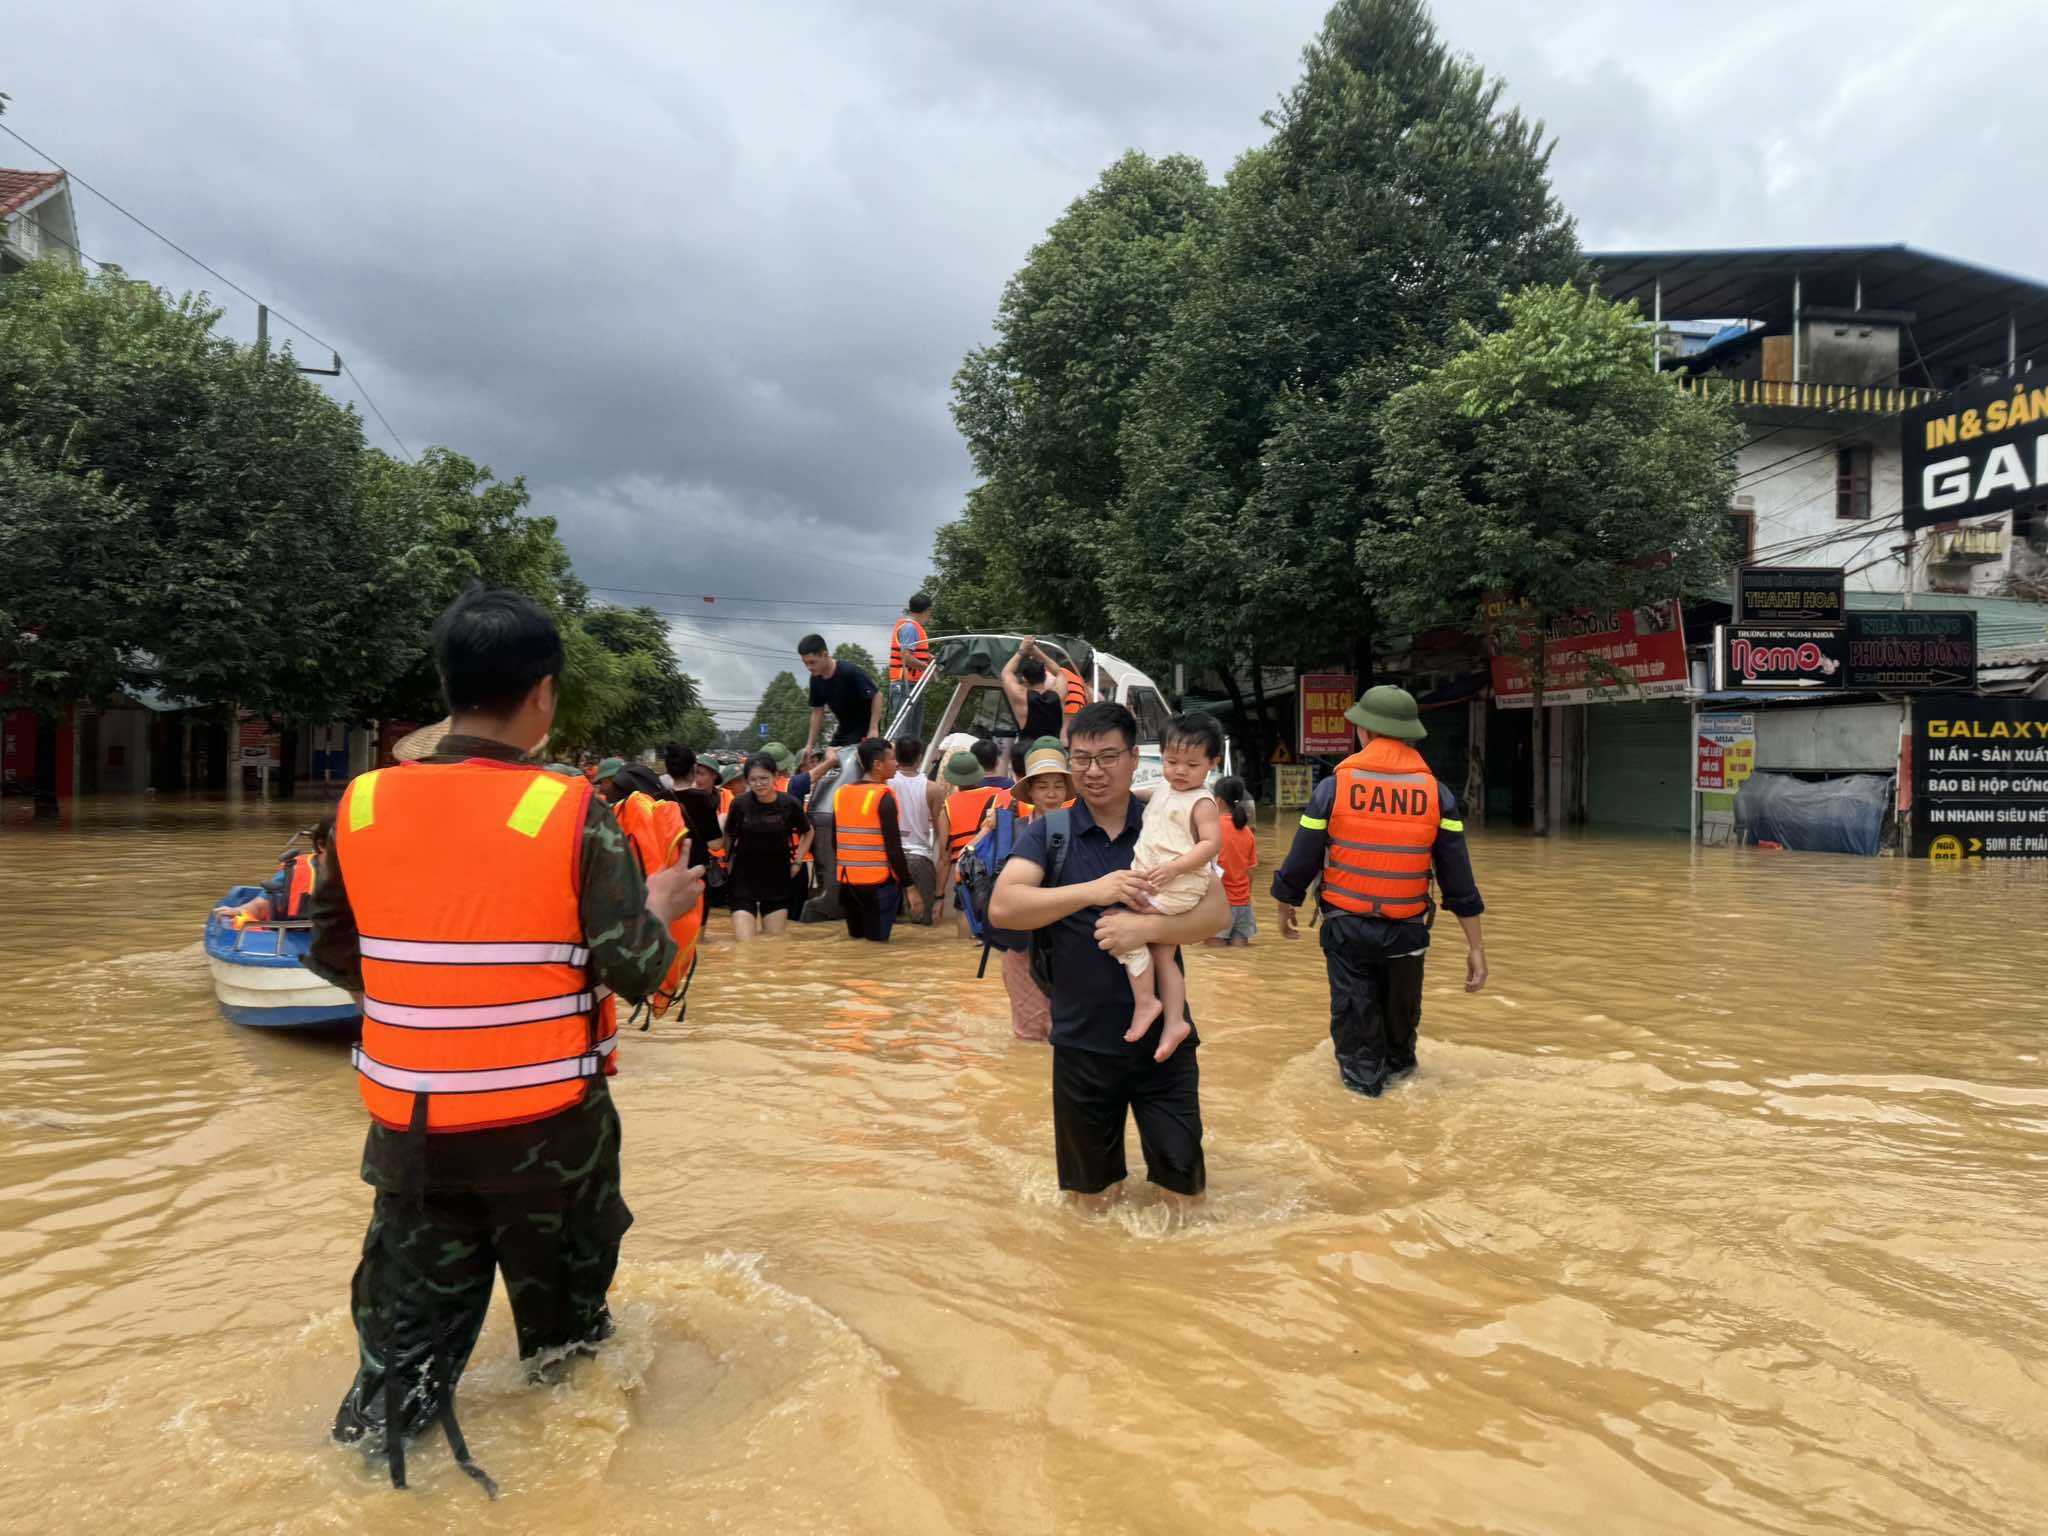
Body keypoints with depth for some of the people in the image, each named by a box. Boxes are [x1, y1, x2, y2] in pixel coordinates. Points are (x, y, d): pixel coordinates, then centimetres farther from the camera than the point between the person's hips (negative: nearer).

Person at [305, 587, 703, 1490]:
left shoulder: (362, 804, -6)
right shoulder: (572, 811, -17)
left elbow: (330, 953, 6)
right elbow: (637, 971, -17)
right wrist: (663, 905, 3)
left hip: (407, 1115, 3)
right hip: (546, 1113, -2)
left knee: (414, 1283, 20)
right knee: (559, 1258, 24)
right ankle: (564, 1348, 45)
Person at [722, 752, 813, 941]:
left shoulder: (789, 803, -9)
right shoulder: (740, 804, -11)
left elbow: (807, 833, 10)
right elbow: (729, 836, 7)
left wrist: (797, 863, 4)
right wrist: (730, 865, 5)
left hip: (777, 880, 1)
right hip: (744, 881, -1)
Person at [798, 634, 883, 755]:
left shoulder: (850, 672, -25)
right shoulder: (816, 680, -4)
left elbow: (876, 696, -20)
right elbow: (817, 711, 6)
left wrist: (874, 729, -25)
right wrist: (810, 745, 5)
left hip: (864, 729, -8)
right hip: (843, 729, 8)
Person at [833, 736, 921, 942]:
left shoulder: (841, 793, 7)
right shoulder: (883, 797, -14)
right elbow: (894, 849, -17)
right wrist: (910, 887, -12)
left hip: (847, 881, 7)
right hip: (878, 882, -7)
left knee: (855, 940, 17)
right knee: (877, 944, -1)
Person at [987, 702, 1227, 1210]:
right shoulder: (1047, 831, -4)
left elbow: (1216, 911, -9)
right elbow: (1002, 907, -17)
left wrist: (1148, 926, -26)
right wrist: (1091, 891, -25)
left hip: (1163, 1038, 0)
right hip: (1082, 1042, 0)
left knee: (1183, 1190, 10)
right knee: (1089, 1196, 16)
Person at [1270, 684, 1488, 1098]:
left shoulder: (1334, 786, -10)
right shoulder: (1437, 792, -5)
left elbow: (1301, 860, -6)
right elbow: (1458, 877, -5)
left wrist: (1286, 907, 13)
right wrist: (1475, 945, 1)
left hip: (1346, 927, -3)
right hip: (1406, 929, 3)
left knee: (1354, 1007, 16)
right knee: (1401, 1007, 26)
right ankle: (1397, 1061, 47)